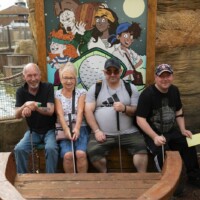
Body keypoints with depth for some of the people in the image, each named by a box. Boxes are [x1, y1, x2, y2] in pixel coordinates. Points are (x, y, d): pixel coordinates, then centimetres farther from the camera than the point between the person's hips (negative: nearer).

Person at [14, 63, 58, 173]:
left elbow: (50, 111, -19)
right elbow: (17, 115, -10)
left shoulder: (48, 87, -11)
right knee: (19, 149, -20)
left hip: (49, 129, -3)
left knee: (51, 148, -29)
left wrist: (35, 108, -39)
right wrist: (25, 105, -32)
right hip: (33, 130, 3)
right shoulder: (21, 91, -2)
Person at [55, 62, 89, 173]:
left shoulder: (81, 92, 10)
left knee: (81, 153, -27)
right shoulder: (57, 94, 10)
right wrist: (66, 130, -21)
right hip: (64, 129, 0)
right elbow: (60, 114, -3)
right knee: (68, 155, -26)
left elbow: (80, 112, -4)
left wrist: (77, 129, -21)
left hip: (80, 128, 0)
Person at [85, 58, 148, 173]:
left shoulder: (131, 88, 8)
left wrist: (125, 108, -17)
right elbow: (88, 111, 0)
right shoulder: (95, 88, 7)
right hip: (103, 133, 0)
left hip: (128, 132, 1)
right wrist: (96, 131, -11)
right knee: (93, 152, -24)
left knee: (141, 147, -23)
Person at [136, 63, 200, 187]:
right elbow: (140, 119, -21)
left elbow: (179, 112, 18)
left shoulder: (174, 90, 5)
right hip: (152, 133, -6)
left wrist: (183, 130, 5)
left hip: (171, 131, 6)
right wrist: (155, 137, -29)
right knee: (162, 151, -30)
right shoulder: (147, 94, -17)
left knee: (189, 144, -9)